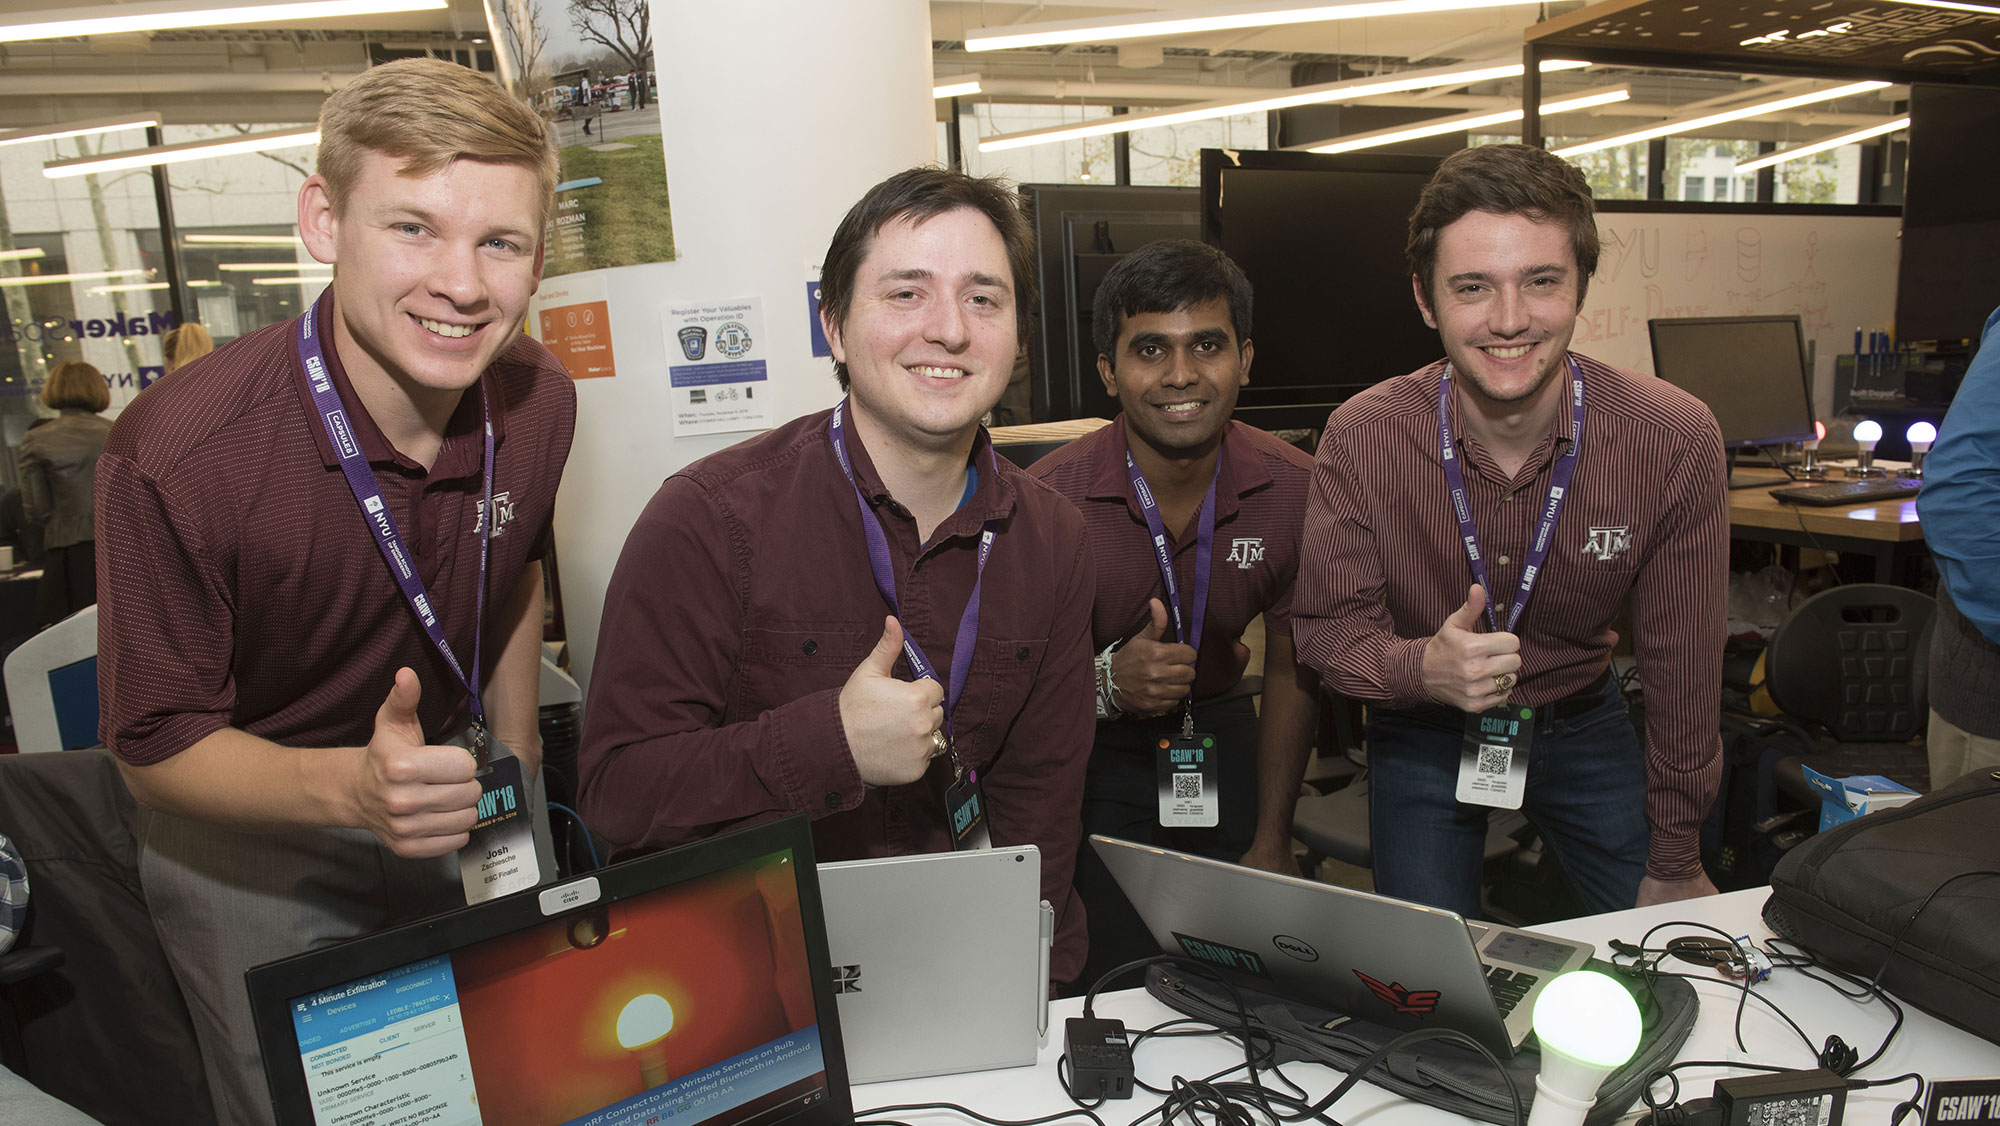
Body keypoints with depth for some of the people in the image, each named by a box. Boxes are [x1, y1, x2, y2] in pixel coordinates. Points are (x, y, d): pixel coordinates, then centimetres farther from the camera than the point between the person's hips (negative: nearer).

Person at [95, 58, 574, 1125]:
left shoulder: (539, 399, -14)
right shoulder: (174, 456, -30)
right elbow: (156, 746, -20)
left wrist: (512, 767, 10)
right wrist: (347, 788, -39)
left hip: (452, 791, 4)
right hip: (248, 845, -4)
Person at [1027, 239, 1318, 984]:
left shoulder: (1293, 491, -12)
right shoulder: (1049, 501, -23)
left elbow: (1290, 671, 0)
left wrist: (1272, 844, 0)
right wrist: (1108, 683, -36)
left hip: (1224, 735, 3)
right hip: (1090, 757, -3)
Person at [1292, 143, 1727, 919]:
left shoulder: (1674, 440, -21)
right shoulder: (1363, 438, -24)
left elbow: (1682, 663, -11)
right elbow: (1326, 623, -14)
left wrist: (1674, 864, -3)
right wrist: (1424, 668, -38)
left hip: (1584, 721, 2)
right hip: (1421, 732, -1)